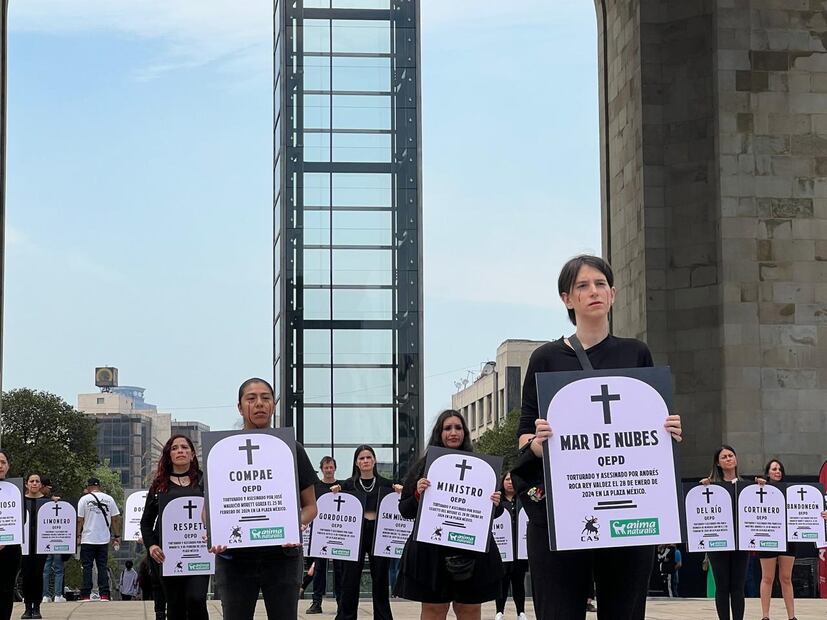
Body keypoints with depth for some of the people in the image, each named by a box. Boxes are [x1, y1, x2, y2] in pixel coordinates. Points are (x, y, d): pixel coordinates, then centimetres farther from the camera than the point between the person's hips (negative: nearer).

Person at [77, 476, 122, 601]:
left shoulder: (84, 499, -4)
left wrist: (78, 535, 3)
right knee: (102, 566, 6)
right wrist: (117, 536, 10)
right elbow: (116, 519, 4)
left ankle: (86, 595, 0)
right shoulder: (109, 499, 3)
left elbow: (80, 520, -5)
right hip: (104, 539, 2)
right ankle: (104, 595, 1)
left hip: (88, 539, -2)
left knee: (87, 567, 3)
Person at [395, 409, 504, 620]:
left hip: (472, 552, 1)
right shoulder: (424, 466, 6)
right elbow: (405, 511, 6)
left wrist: (496, 505, -8)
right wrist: (418, 495, -13)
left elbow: (493, 513, 14)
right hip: (431, 551, -1)